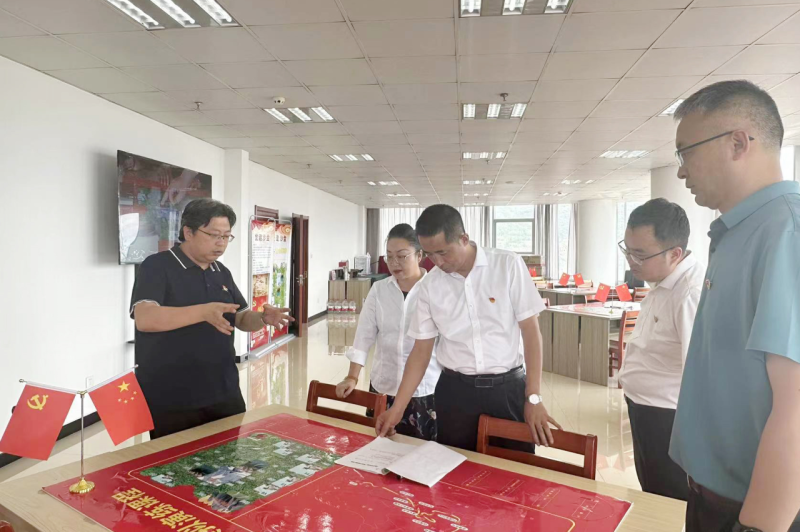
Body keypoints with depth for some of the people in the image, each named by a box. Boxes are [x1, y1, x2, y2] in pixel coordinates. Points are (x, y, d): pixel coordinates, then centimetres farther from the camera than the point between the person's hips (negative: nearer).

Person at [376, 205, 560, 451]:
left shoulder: (508, 265, -9)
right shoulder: (430, 285, -2)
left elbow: (530, 331, -6)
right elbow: (421, 349, 4)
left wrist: (533, 398, -10)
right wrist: (397, 408, 1)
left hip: (508, 387, -1)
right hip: (454, 390, 2)